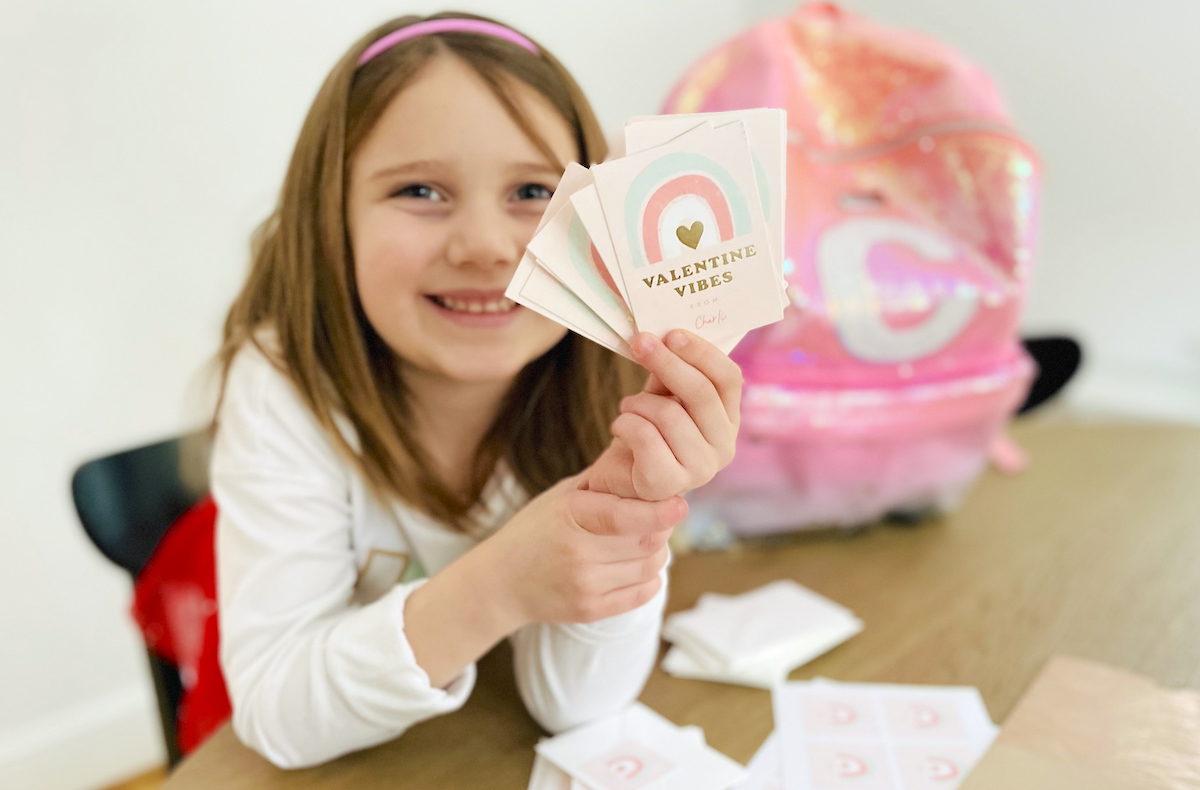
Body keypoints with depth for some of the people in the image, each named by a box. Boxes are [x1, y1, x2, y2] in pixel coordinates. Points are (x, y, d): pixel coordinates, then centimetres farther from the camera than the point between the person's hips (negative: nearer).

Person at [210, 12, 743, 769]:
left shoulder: (592, 385, -20)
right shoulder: (285, 392, -24)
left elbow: (574, 706, -19)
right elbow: (277, 715, -24)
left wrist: (632, 507, -37)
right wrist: (497, 589, -39)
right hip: (340, 763, 0)